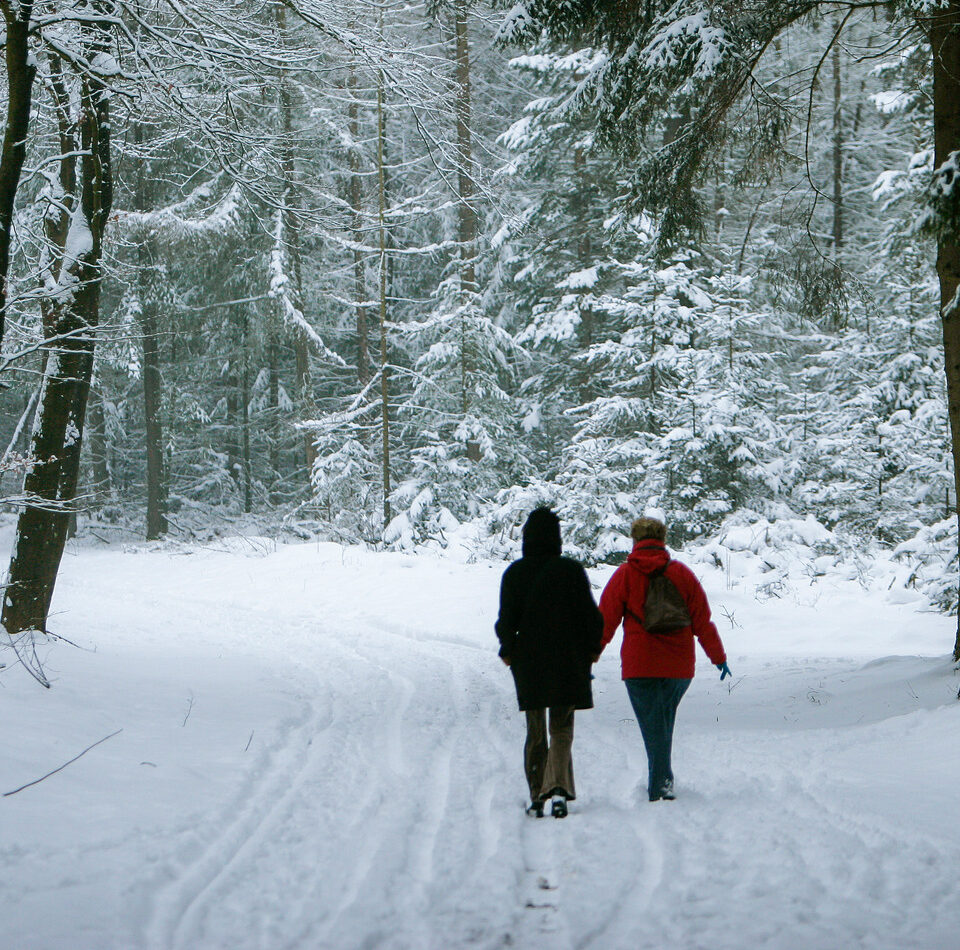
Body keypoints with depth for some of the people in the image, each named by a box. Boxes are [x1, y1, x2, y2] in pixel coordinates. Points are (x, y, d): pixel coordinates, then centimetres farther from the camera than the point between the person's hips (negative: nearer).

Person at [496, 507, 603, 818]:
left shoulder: (514, 573, -4)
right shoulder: (571, 570, -7)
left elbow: (507, 620, -4)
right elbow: (590, 615, -5)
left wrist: (508, 652, 11)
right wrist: (592, 648, 9)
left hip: (528, 662, 1)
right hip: (568, 661, -1)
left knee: (535, 731, 12)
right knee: (562, 728, 6)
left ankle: (536, 798, 11)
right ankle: (559, 787, -16)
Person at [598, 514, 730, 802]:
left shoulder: (625, 575, -2)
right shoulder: (682, 573, 4)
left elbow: (605, 621, -1)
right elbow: (702, 621, 7)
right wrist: (718, 657, 16)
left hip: (639, 666, -2)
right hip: (679, 666, 2)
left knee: (653, 727, 1)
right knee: (664, 723, 17)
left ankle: (660, 784, -7)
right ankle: (661, 780, 19)